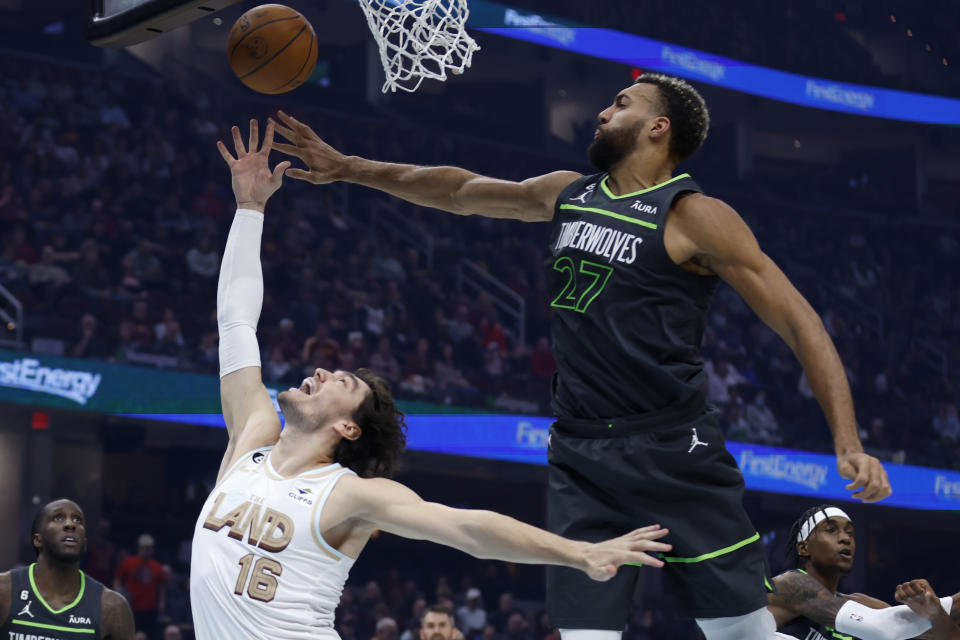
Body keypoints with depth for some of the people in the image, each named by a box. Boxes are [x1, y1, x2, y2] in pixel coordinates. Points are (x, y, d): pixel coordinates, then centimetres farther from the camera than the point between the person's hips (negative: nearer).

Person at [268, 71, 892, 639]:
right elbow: (461, 190, 28)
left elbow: (799, 322, -11)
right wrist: (348, 168, 26)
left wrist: (849, 444, -21)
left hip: (674, 452, -6)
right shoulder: (567, 194, 14)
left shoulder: (694, 217, -7)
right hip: (582, 457, 6)